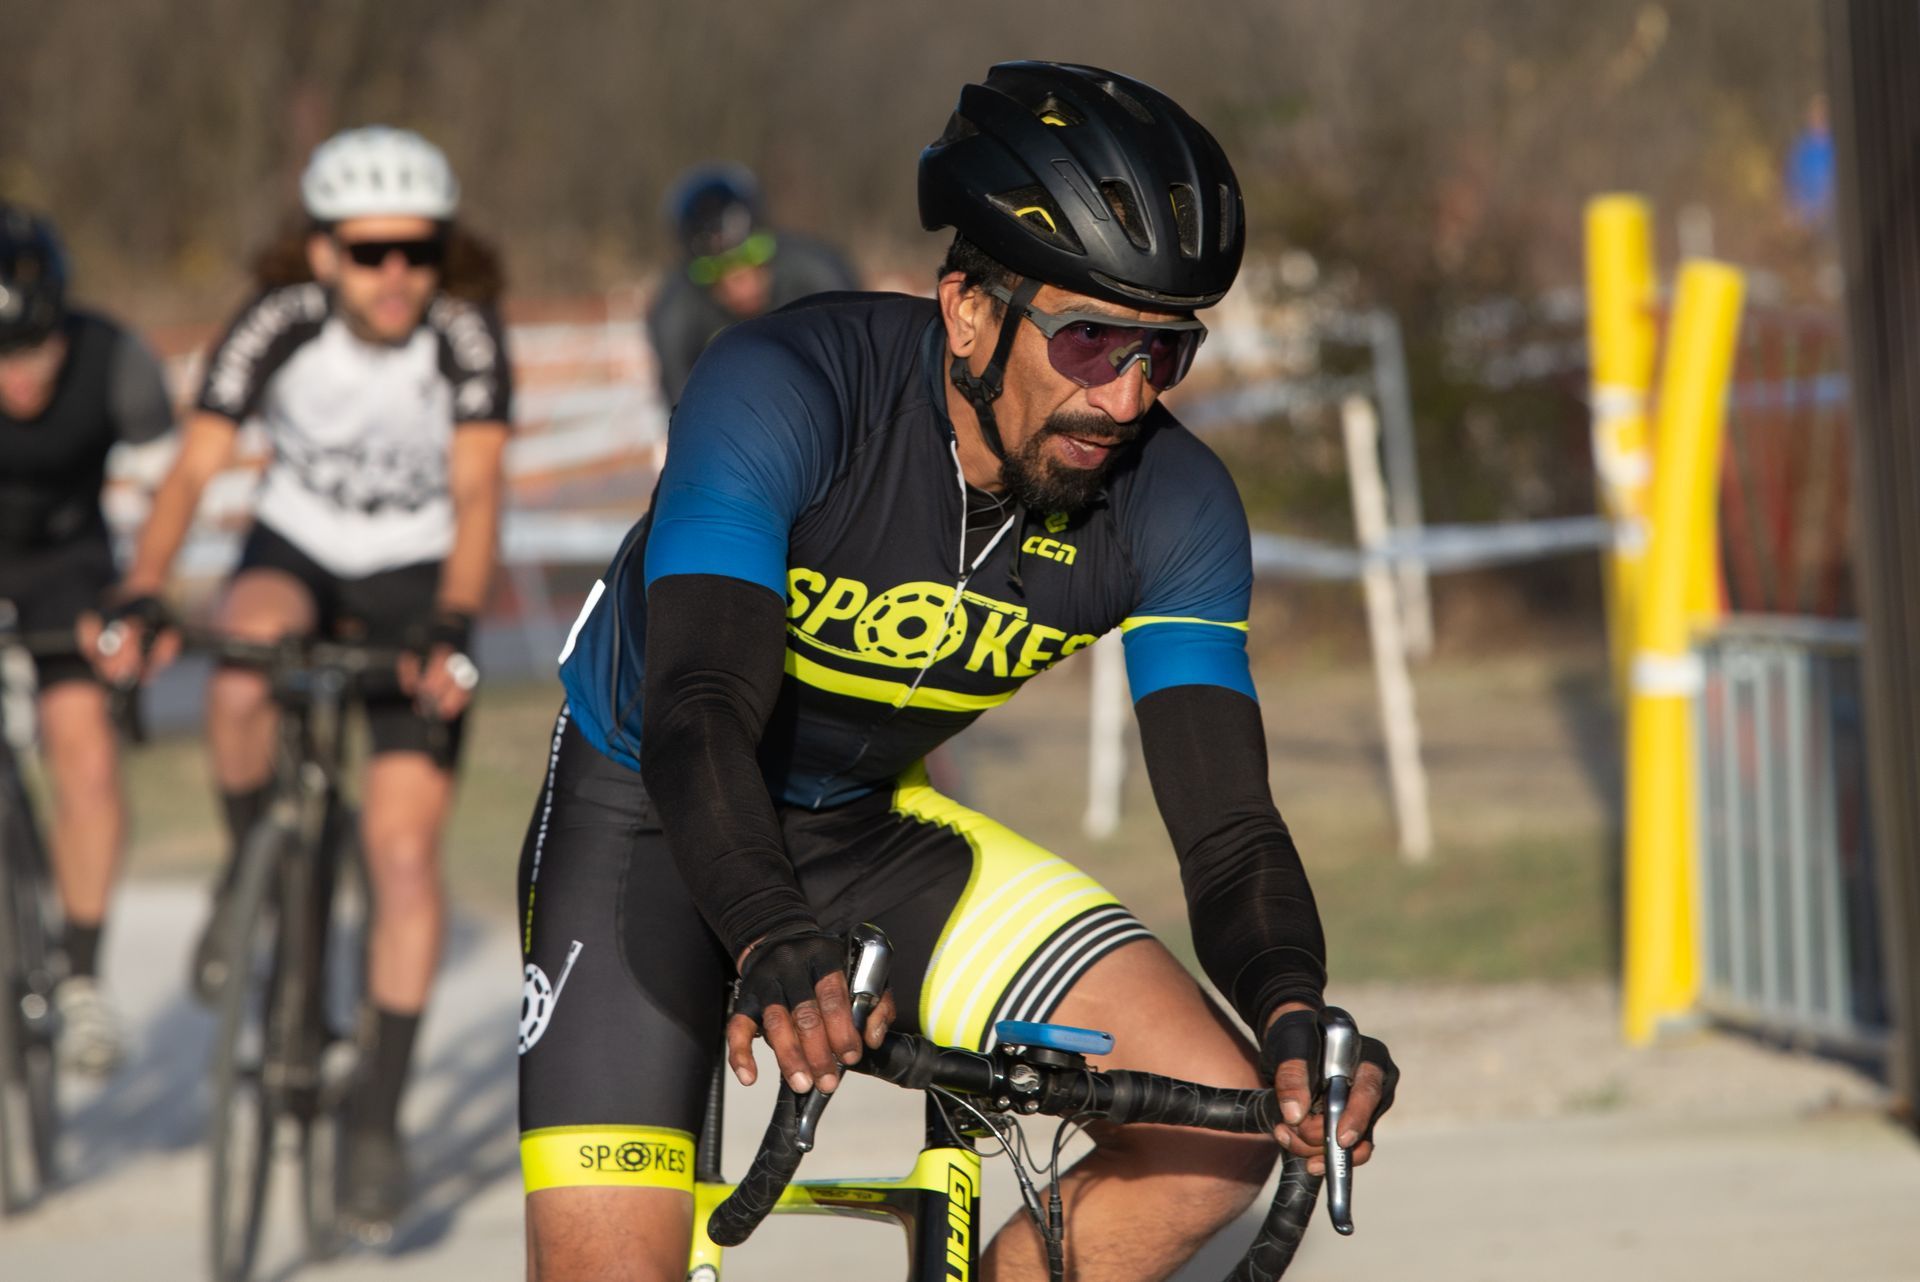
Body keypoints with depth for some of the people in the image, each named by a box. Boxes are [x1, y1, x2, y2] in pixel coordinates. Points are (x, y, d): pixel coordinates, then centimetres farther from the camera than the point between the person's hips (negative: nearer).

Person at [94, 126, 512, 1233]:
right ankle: (250, 866, -7)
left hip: (417, 575, -1)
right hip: (298, 551, 1)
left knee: (404, 846, -12)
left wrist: (454, 630, -45)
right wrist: (139, 601, -40)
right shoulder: (278, 326, -21)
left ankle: (381, 1114, -2)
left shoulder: (466, 336, -23)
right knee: (243, 660, -36)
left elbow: (477, 492, -30)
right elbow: (194, 470, -26)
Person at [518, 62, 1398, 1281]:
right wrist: (773, 944, -60)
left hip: (873, 835, 4)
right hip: (648, 817, -4)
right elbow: (699, 717, -41)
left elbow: (1227, 824, -21)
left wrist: (1295, 1013, -43)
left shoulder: (1170, 505, -18)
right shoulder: (783, 390, -30)